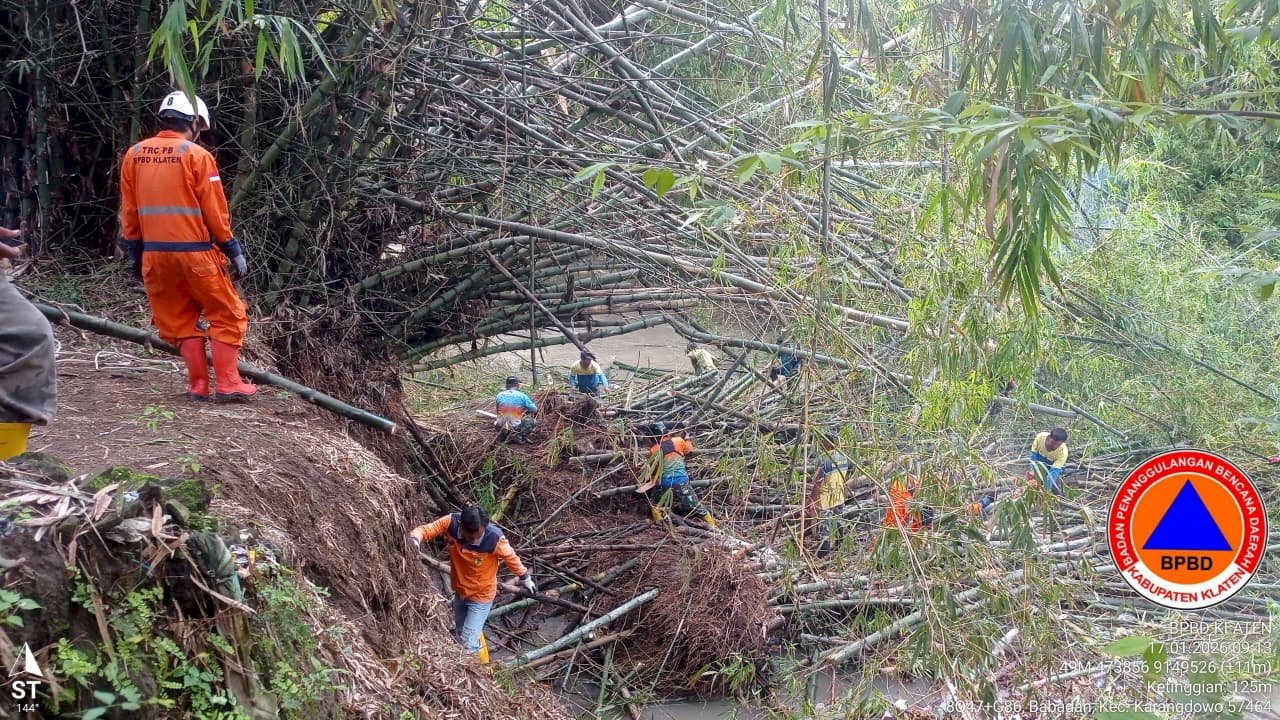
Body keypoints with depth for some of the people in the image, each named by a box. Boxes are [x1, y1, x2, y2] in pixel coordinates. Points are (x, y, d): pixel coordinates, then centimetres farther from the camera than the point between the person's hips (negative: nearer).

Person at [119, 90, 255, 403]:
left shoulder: (134, 155, 7)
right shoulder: (197, 155, -7)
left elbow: (129, 211, 9)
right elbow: (215, 211, -9)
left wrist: (135, 252, 16)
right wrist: (234, 250, -3)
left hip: (154, 253, 5)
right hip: (194, 252, -5)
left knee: (178, 320, 14)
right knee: (227, 315, 6)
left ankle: (198, 384, 11)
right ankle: (228, 384, 1)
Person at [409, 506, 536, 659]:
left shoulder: (494, 538, -32)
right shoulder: (450, 523, -26)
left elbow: (511, 558, -15)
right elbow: (426, 529, -19)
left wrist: (525, 578, 2)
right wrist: (414, 538, -44)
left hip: (481, 595, -5)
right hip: (460, 591, 5)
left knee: (468, 644, -8)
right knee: (461, 634, 27)